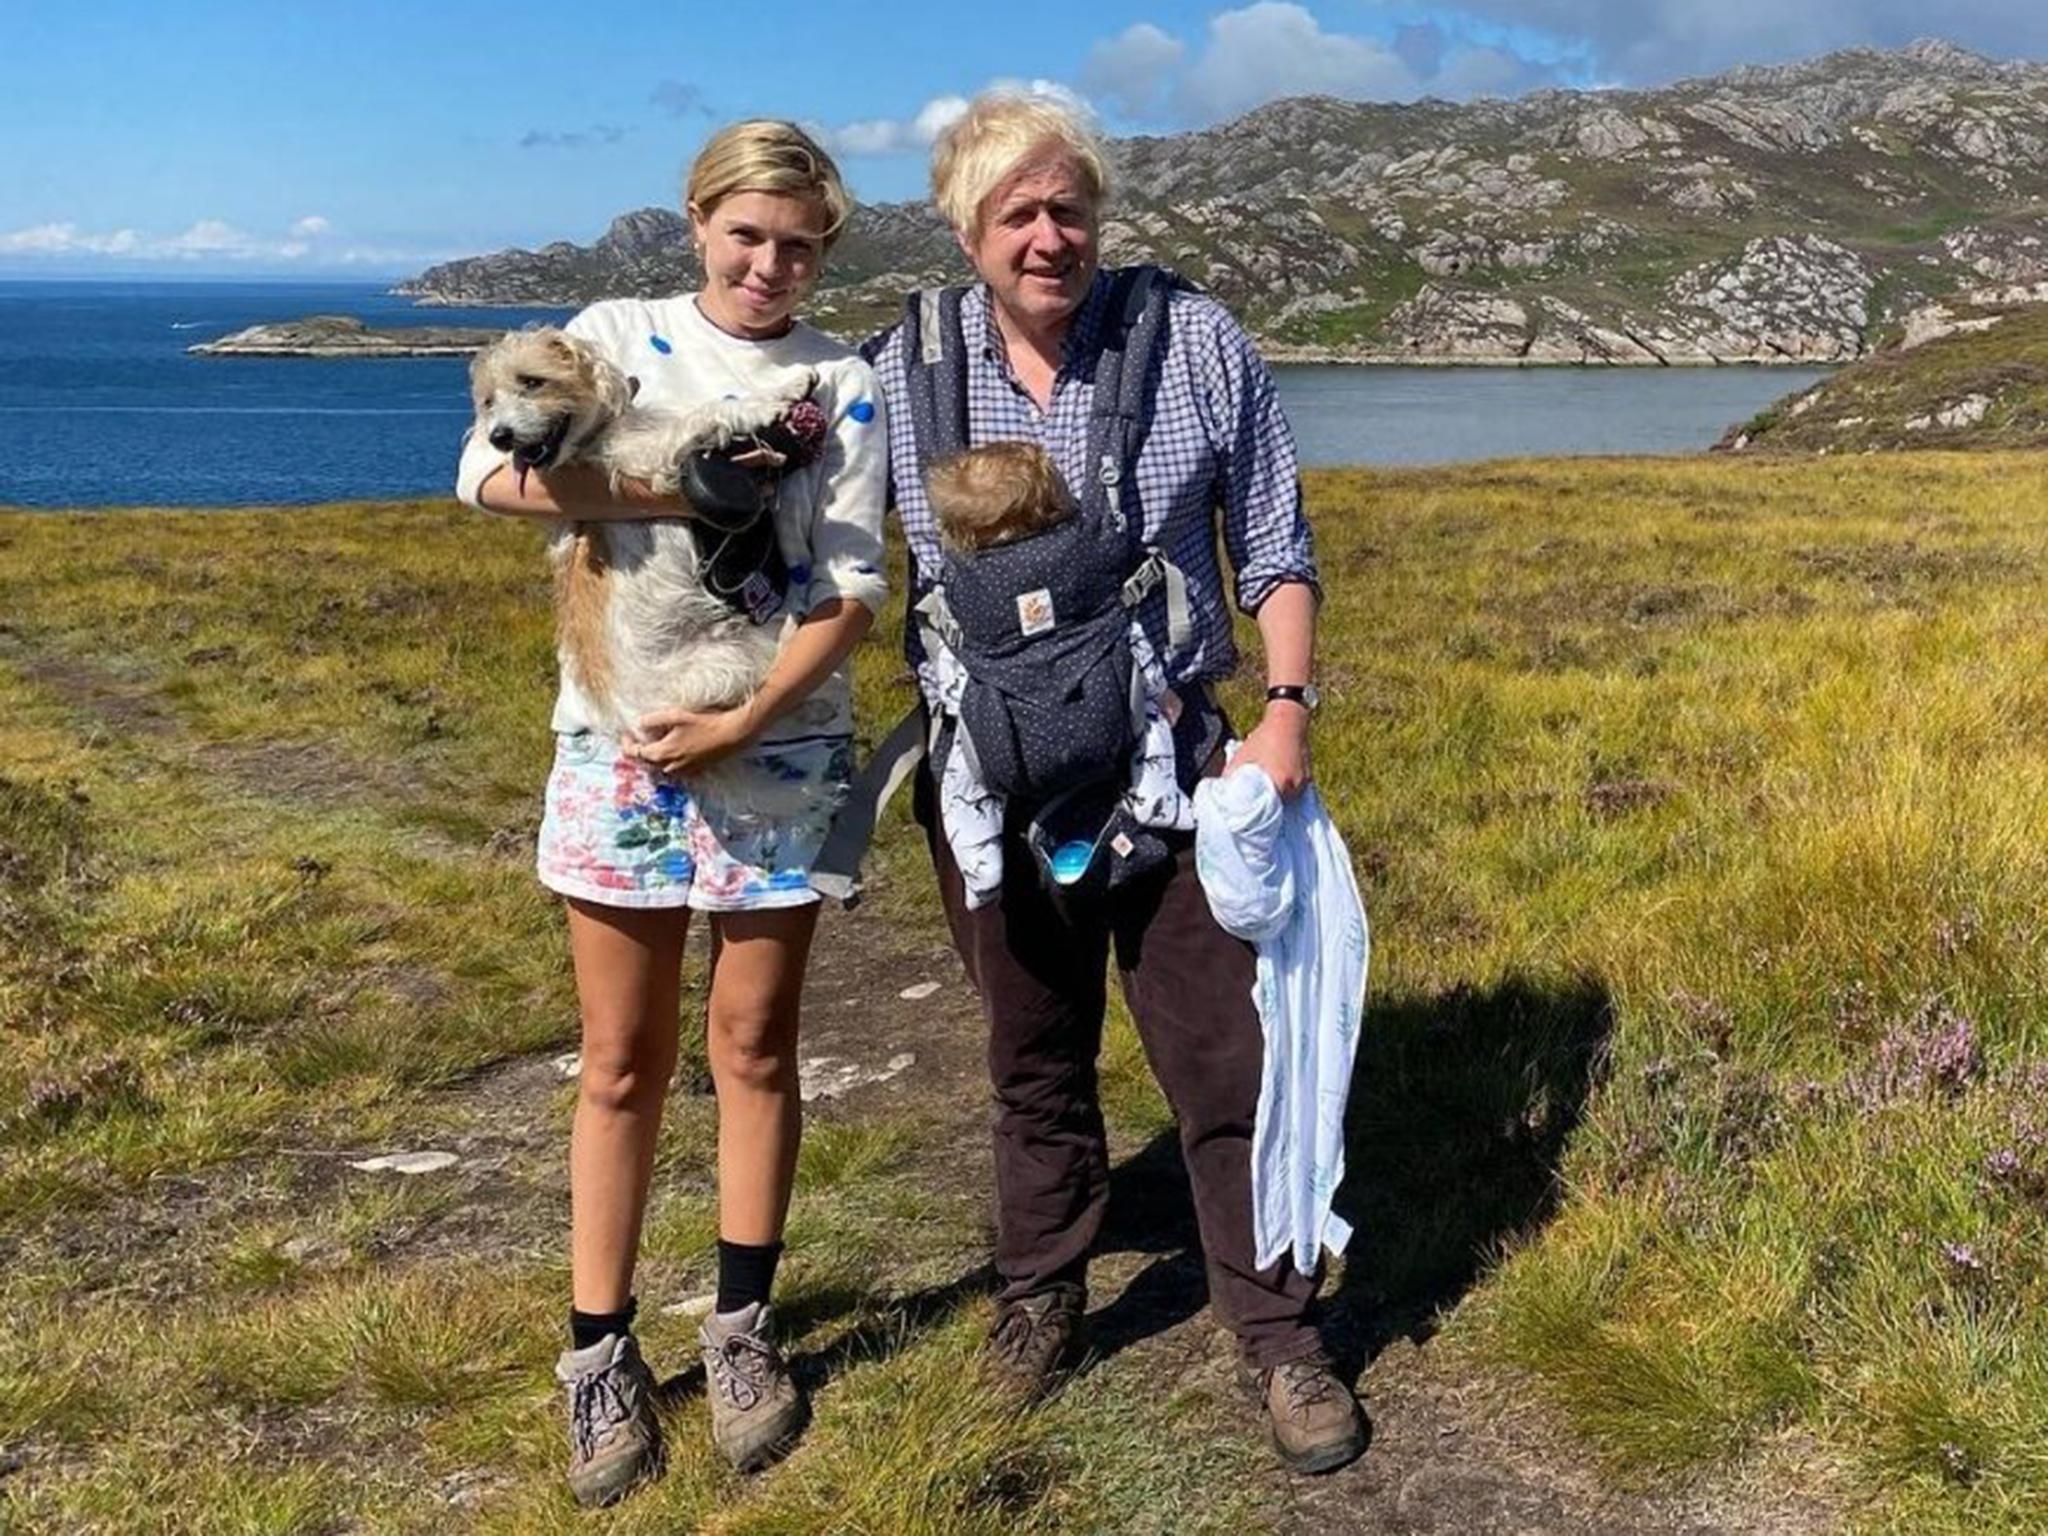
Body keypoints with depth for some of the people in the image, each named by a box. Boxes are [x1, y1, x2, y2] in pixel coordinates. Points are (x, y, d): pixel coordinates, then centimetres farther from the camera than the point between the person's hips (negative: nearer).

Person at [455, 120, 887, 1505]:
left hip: (782, 752, 0)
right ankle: (601, 1355, 18)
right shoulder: (616, 335, 1)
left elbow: (852, 596, -5)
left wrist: (744, 721, -17)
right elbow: (495, 475, -15)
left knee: (755, 1045, 10)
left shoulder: (846, 385, 1)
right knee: (622, 1063, 7)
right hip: (620, 748, 0)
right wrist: (673, 495, -22)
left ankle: (743, 1329, 25)